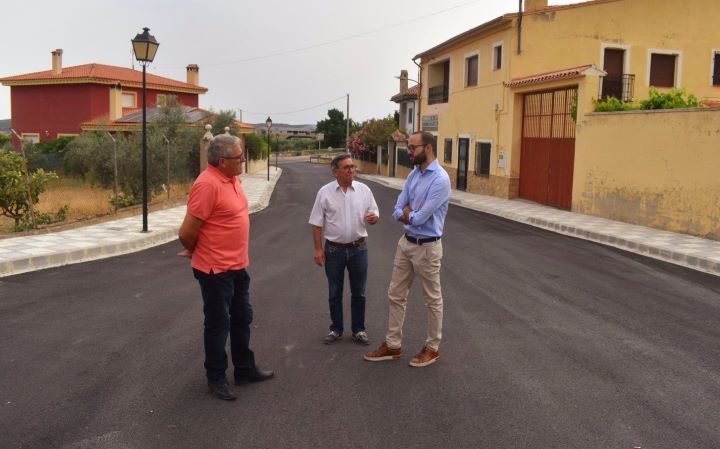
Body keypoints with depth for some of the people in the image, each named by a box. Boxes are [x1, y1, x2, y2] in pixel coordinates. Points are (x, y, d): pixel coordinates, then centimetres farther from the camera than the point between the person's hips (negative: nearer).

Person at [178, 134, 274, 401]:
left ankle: (245, 369, 36)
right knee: (218, 324, 7)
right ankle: (216, 379, 25)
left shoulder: (232, 178, 5)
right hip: (216, 269, -9)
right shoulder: (207, 184, -24)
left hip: (237, 266, 9)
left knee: (242, 319, 20)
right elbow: (186, 233, -21)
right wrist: (196, 253, -2)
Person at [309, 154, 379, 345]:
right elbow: (317, 223, -2)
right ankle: (336, 329, 27)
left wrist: (373, 217, -18)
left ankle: (358, 330, 24)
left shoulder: (364, 190, -1)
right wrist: (318, 249, -5)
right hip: (334, 250, -1)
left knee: (358, 293, 11)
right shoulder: (325, 192, -5)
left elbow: (374, 213, 6)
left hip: (358, 248, 1)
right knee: (335, 293, 11)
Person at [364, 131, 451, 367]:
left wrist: (408, 213, -3)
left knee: (432, 299, 9)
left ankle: (432, 348, 24)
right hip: (405, 242, 8)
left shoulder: (440, 179, -20)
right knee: (396, 295, 13)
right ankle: (393, 345, 25)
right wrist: (412, 213, -15)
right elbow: (398, 211, 5)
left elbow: (420, 218, -22)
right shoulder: (413, 175, 6)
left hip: (427, 247, -8)